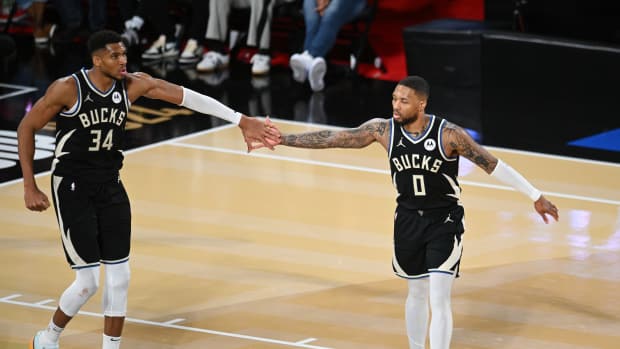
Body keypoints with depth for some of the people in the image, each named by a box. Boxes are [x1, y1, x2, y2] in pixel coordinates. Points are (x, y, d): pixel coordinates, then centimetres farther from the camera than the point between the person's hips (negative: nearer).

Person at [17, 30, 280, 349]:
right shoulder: (68, 88, -18)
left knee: (119, 278, 3)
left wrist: (241, 120, -14)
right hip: (72, 188, -5)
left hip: (110, 187, 5)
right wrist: (30, 187, -10)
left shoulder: (133, 85, -5)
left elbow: (186, 96, -8)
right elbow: (27, 127, -8)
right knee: (88, 282, -6)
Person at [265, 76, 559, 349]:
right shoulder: (384, 130, -11)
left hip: (444, 222, -4)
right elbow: (334, 138, -8)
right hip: (408, 219, 4)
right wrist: (281, 139, -10)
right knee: (416, 293, 17)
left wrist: (535, 196, -13)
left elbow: (492, 164, -15)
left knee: (439, 299, -12)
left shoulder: (448, 135, -20)